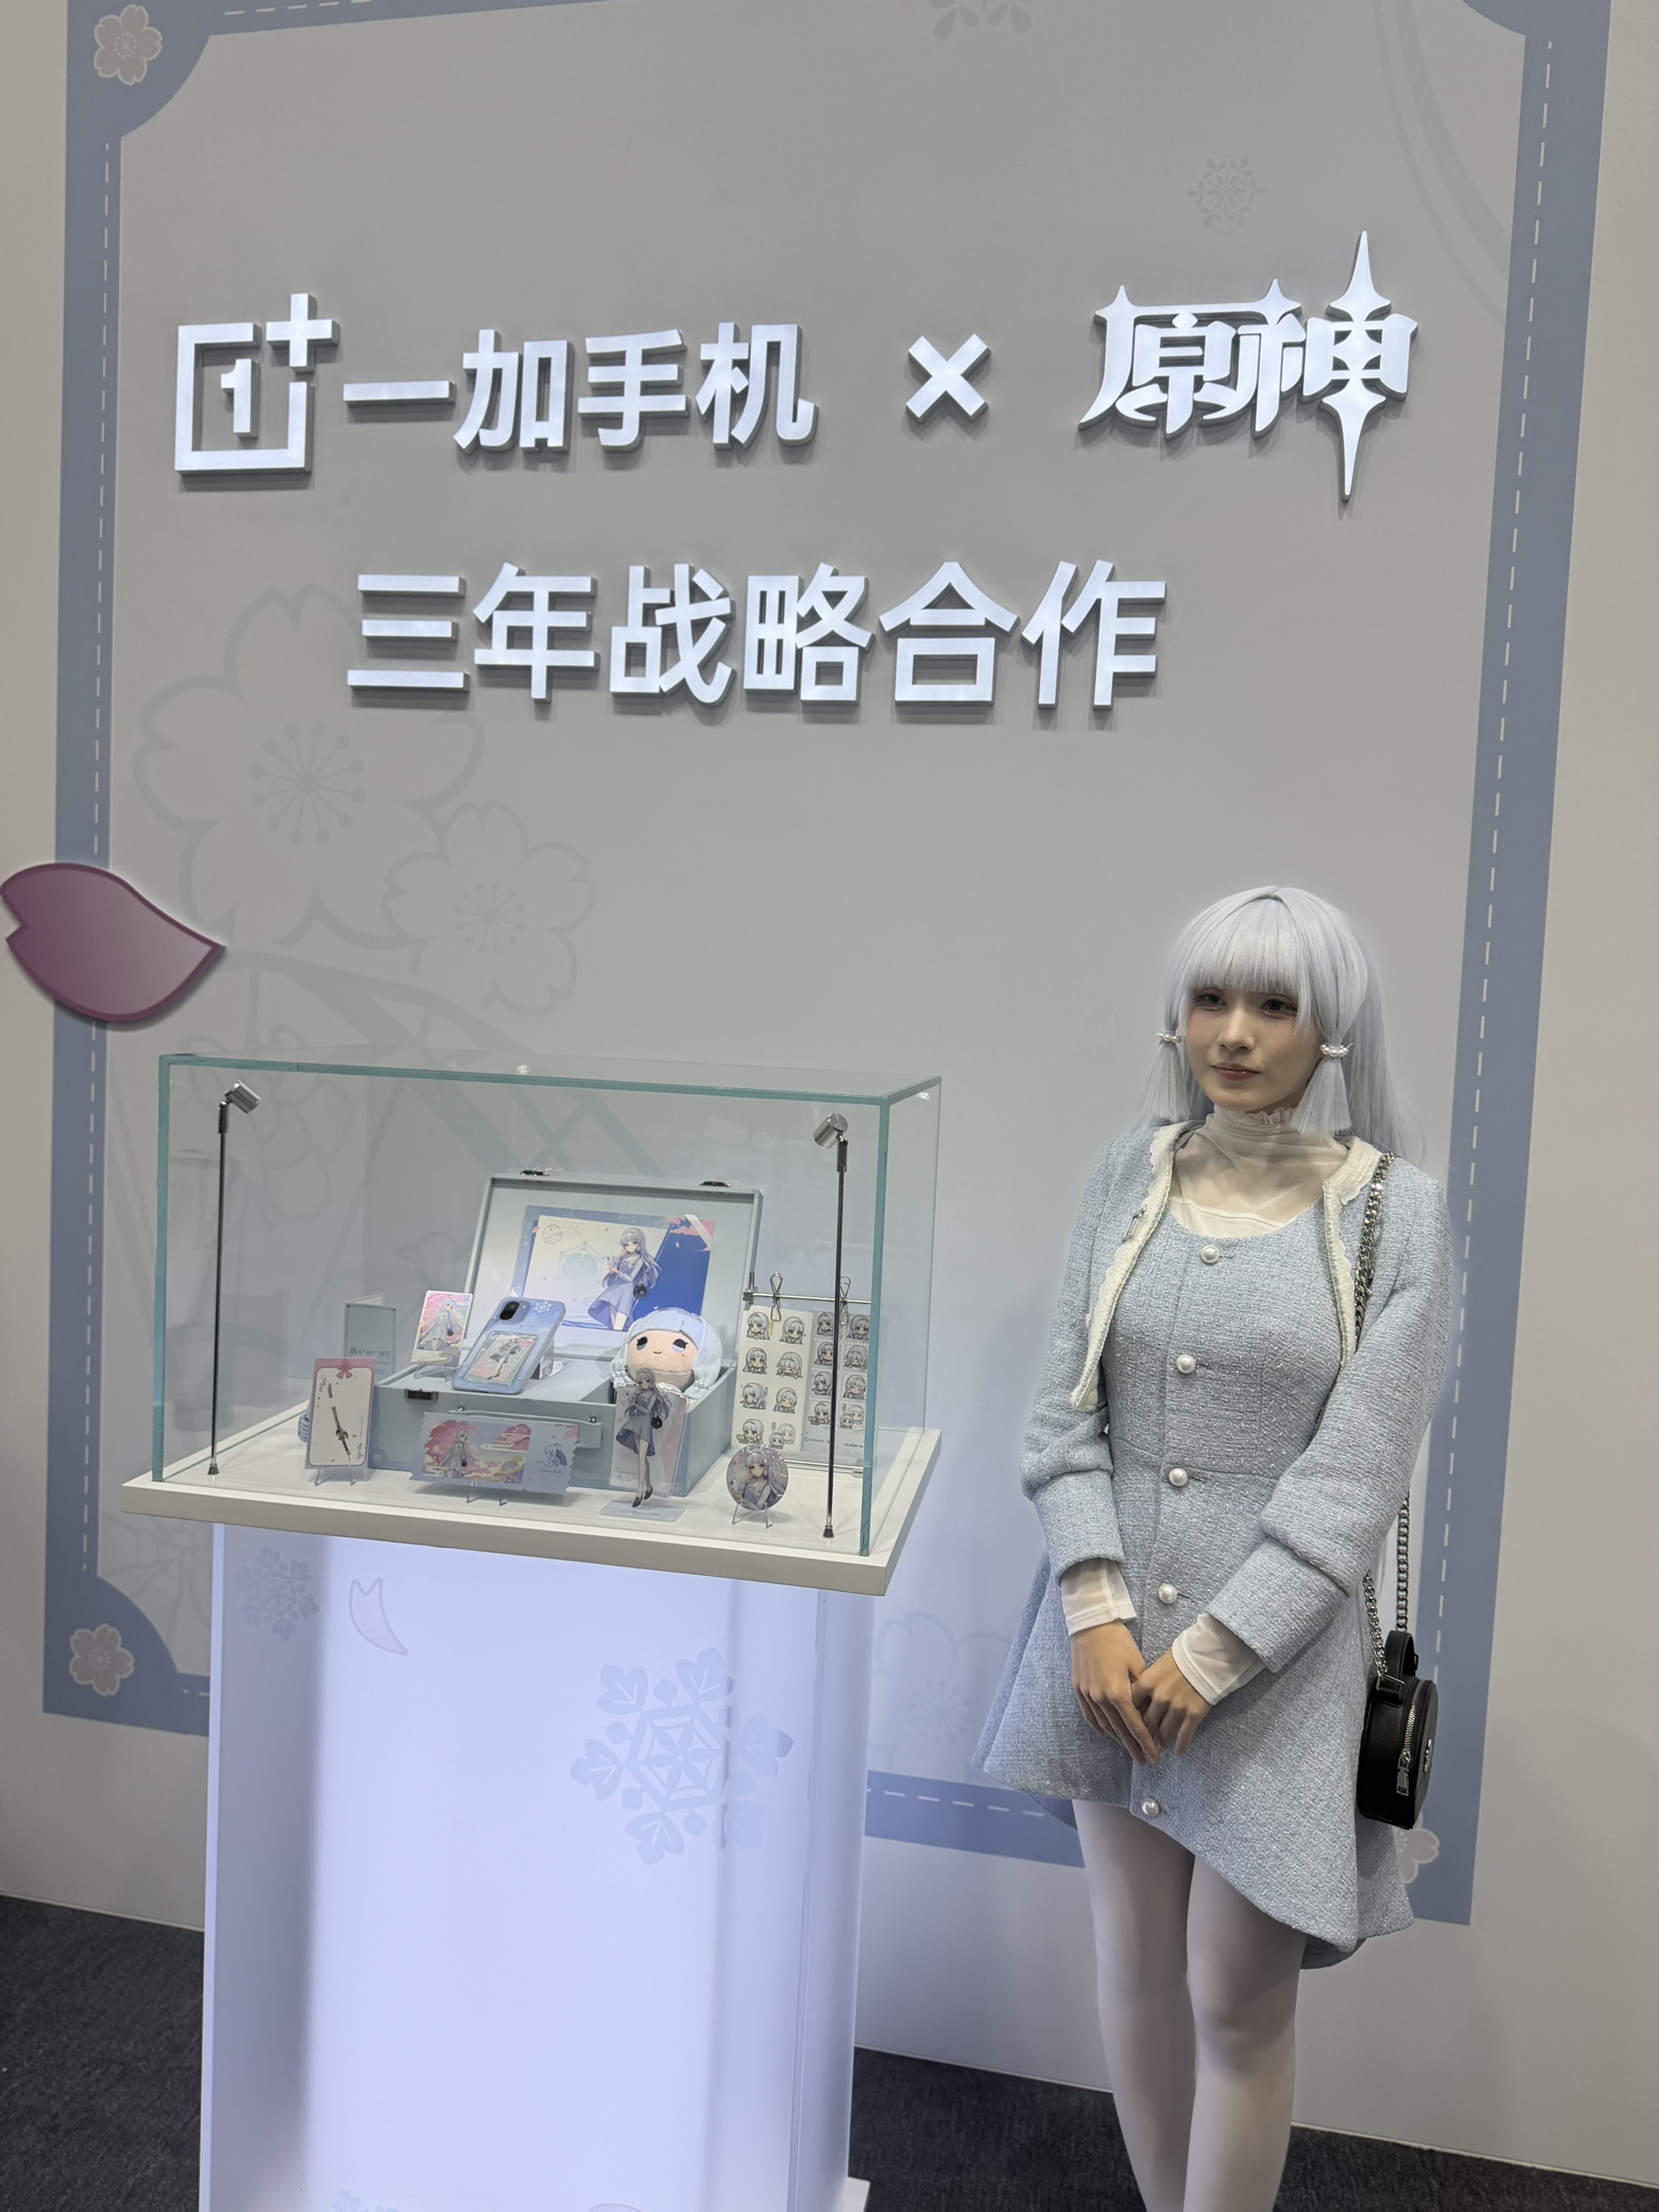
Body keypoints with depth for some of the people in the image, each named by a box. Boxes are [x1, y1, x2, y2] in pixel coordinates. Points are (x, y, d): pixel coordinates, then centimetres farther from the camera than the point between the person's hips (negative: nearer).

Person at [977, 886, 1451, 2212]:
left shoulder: (1396, 1212, -8)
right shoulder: (1128, 1176, 2)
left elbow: (1354, 1476, -10)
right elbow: (1065, 1410, 1)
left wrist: (1211, 1653, -13)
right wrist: (1098, 1609, -9)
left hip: (1278, 1643, -3)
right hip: (1114, 1623, 3)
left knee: (1237, 1998, 6)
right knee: (1135, 1963, 16)